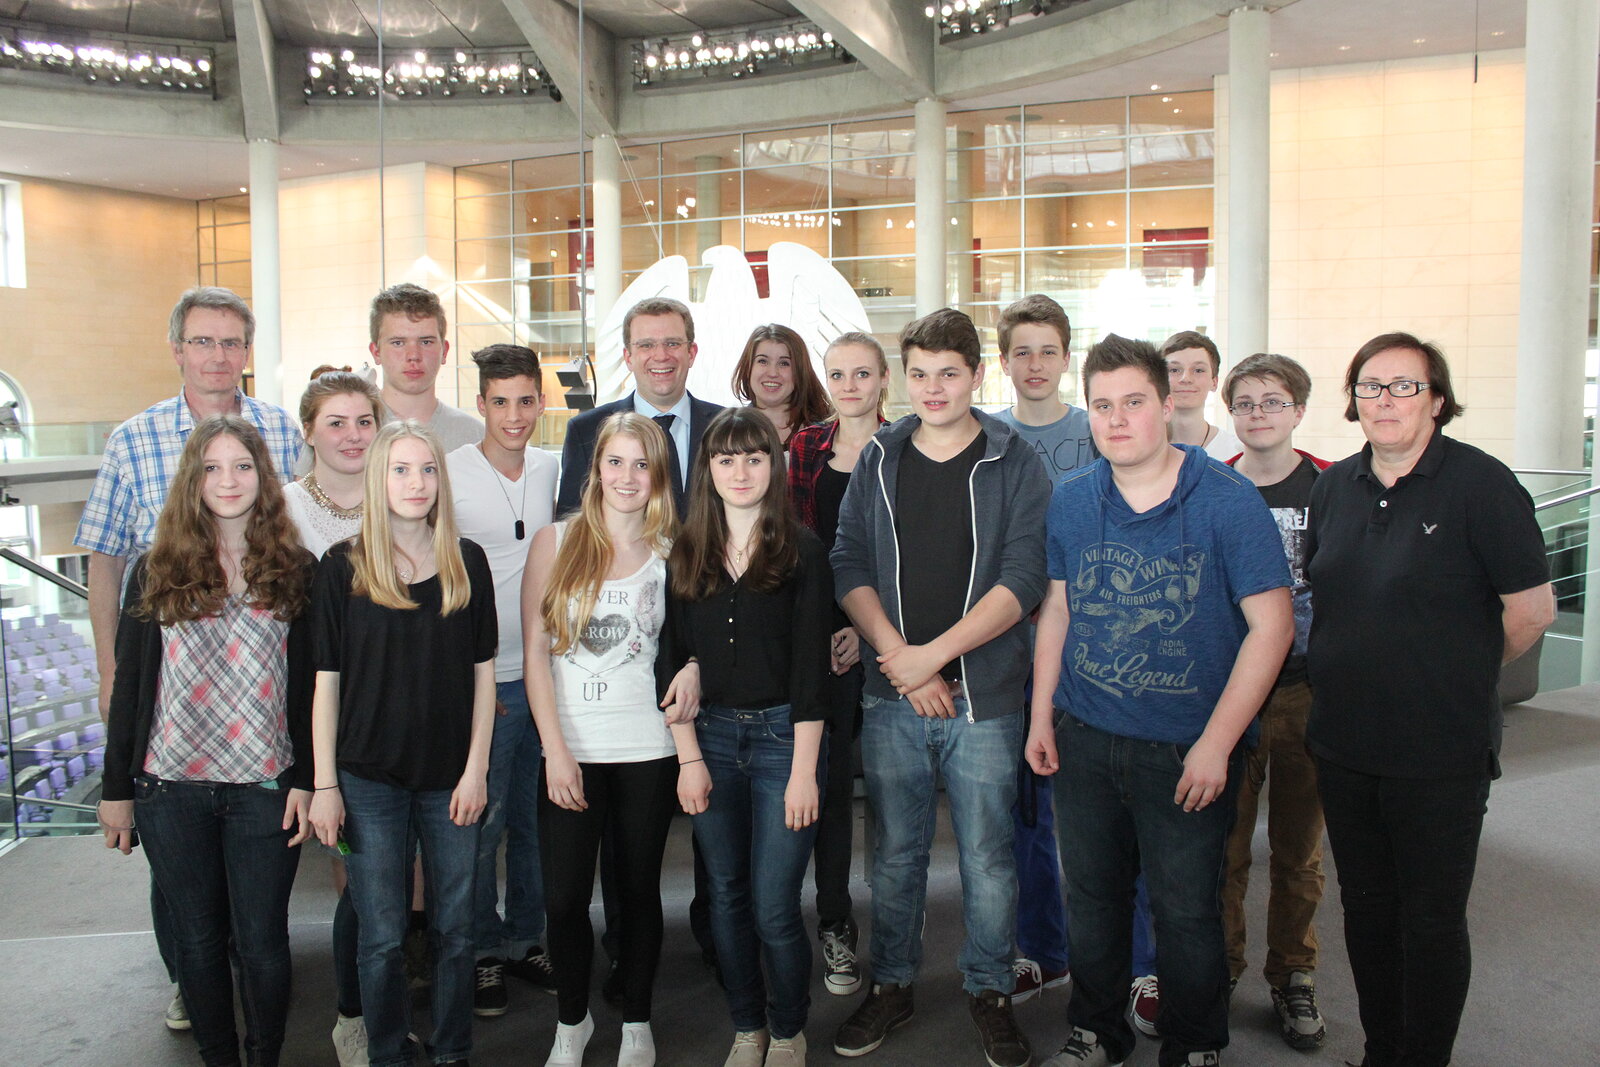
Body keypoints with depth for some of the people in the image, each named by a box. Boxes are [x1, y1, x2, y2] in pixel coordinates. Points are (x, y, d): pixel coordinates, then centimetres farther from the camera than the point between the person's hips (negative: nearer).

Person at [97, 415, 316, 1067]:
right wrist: (115, 789, 6)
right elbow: (129, 686, 6)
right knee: (198, 939, 12)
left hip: (265, 789, -1)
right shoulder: (156, 573, 4)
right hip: (172, 788, 1)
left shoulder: (296, 572, 1)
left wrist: (306, 781, -3)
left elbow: (309, 687, 2)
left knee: (262, 942, 4)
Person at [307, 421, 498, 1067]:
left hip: (451, 777, 2)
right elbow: (326, 680, -2)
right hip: (370, 778, -1)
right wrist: (324, 784, -3)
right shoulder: (344, 567, -4)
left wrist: (476, 769, -2)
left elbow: (483, 670, 3)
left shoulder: (467, 563, 1)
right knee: (381, 935, 8)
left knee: (455, 928, 11)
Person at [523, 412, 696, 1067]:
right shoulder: (556, 543, 0)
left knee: (639, 890, 11)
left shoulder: (671, 553, 3)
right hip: (570, 749, 0)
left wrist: (691, 670, -12)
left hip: (649, 749, 1)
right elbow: (535, 652, -2)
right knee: (564, 897, 1)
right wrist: (556, 749, -8)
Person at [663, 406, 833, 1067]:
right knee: (727, 898, 12)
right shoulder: (686, 555, 5)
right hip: (711, 737, 3)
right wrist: (689, 757, -2)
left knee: (774, 907, -1)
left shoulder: (801, 551, -4)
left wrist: (803, 770, -12)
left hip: (782, 734, -3)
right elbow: (677, 662, 5)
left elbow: (811, 666, -8)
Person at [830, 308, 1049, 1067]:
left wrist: (936, 652, -16)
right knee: (895, 852, 13)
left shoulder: (1013, 464, -1)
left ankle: (990, 991, 28)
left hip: (983, 696, -2)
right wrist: (898, 658, -10)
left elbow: (1022, 578, -9)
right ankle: (891, 985, 31)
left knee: (987, 855, 8)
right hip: (890, 695, 2)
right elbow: (849, 566, 2)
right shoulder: (878, 460, 7)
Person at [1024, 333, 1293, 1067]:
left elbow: (1271, 624, -12)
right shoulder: (1070, 501, 1)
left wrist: (1216, 742, -15)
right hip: (1084, 738, 4)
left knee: (1185, 910, 7)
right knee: (1090, 897, 17)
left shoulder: (1226, 500, -12)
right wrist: (1042, 714, 8)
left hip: (1185, 749, -4)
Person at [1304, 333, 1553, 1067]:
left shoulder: (1479, 483, -11)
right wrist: (1370, 669, 12)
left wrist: (1457, 676, 2)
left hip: (1440, 752, -5)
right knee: (1365, 905, 17)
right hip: (1342, 743, 6)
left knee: (1432, 918, 7)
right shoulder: (1335, 486, 6)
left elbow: (1532, 608, -9)